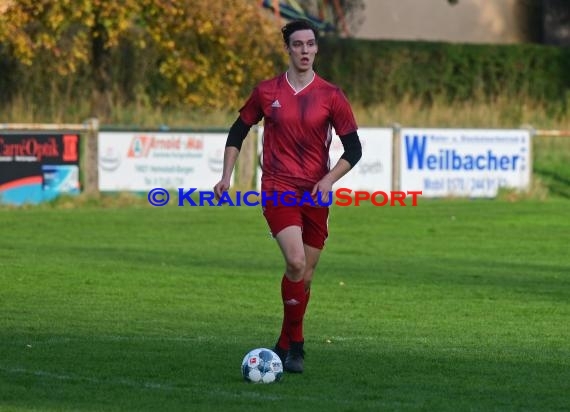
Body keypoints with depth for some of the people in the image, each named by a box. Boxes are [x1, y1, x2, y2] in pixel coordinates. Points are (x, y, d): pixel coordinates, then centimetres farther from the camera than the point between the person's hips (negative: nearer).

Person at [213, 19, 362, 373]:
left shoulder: (331, 96, 0)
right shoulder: (267, 92, 2)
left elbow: (353, 148, 2)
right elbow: (239, 132, 15)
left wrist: (329, 180, -12)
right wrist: (226, 176, 7)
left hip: (316, 194, 2)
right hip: (278, 189, -2)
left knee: (305, 275, 6)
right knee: (296, 262, -22)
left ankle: (287, 347, 24)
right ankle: (295, 342, -10)